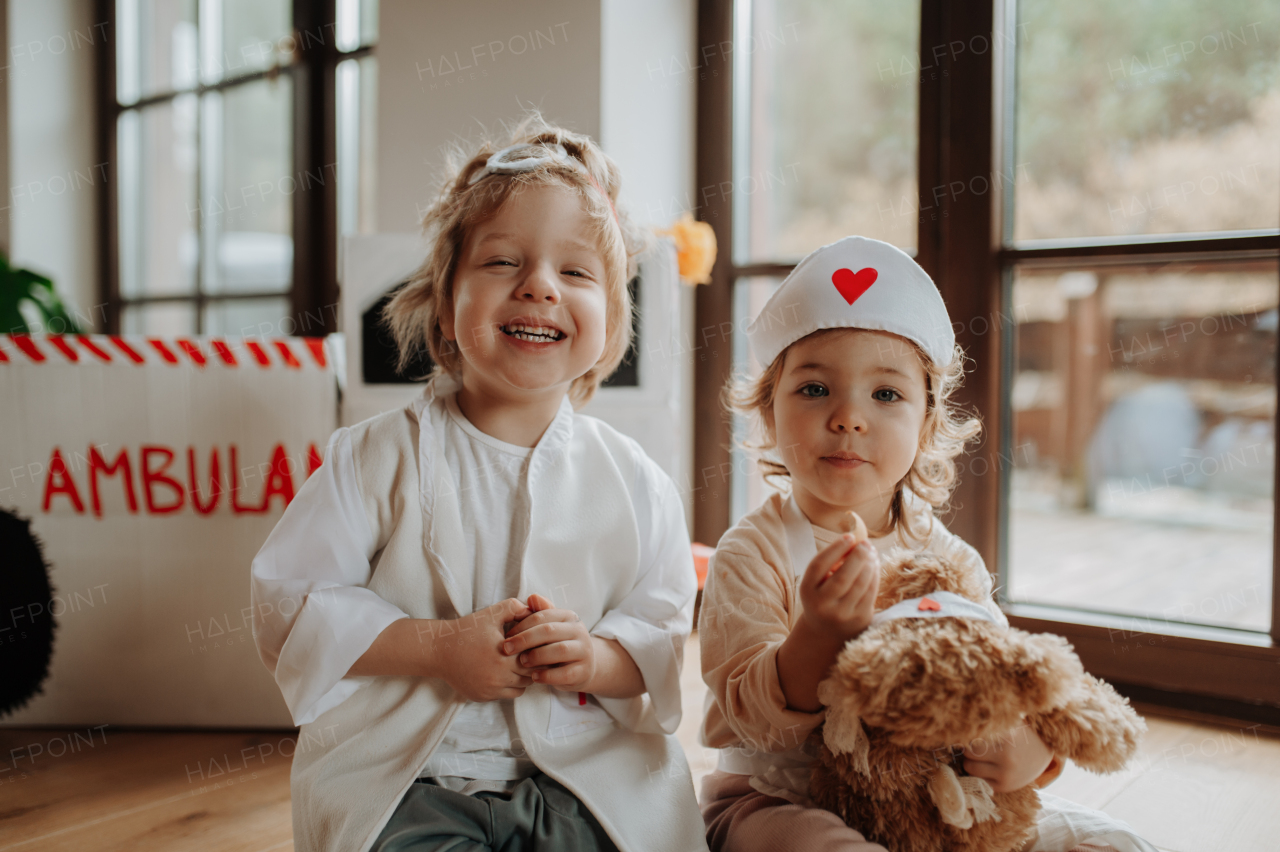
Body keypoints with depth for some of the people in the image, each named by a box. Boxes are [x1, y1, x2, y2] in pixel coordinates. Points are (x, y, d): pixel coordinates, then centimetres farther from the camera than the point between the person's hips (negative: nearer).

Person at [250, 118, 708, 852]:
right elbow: (289, 603, -4)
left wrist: (598, 658, -15)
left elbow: (668, 633, 7)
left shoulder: (634, 482, 4)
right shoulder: (379, 458, -1)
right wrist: (436, 647, -15)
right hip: (404, 773, -1)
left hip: (587, 773, 2)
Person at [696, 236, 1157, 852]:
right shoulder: (751, 555, -12)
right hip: (780, 797, -3)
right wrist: (820, 631, -35)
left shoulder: (949, 560, 1)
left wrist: (1034, 746, -21)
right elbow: (757, 720, -17)